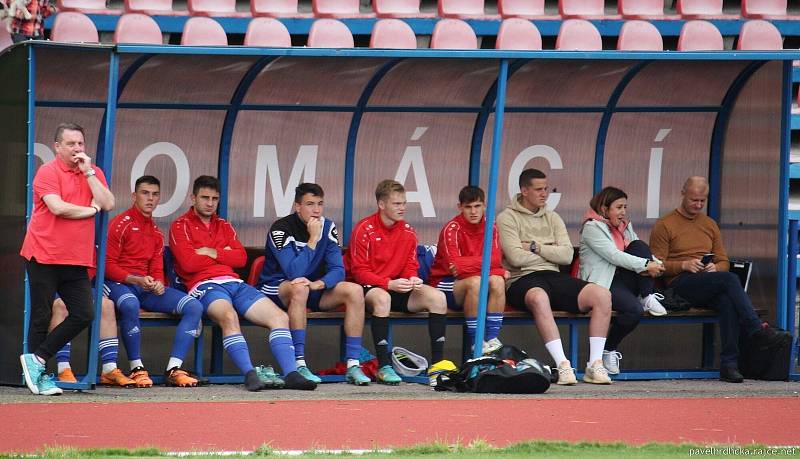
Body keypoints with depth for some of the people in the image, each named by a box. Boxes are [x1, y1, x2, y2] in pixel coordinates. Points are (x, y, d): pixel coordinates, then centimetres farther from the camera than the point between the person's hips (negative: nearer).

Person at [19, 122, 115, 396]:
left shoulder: (94, 173, 12)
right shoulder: (48, 172, -5)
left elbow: (108, 204, -3)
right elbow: (57, 207, -19)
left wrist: (88, 172, -6)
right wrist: (91, 210, -5)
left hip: (76, 260, 6)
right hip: (45, 257, -6)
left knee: (84, 315, -2)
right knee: (42, 317, 0)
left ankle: (37, 359, 6)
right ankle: (38, 376, 8)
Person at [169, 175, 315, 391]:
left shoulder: (224, 226, 26)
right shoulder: (181, 226, 8)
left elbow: (241, 258, 12)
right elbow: (189, 263, -8)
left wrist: (213, 253, -2)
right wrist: (224, 254, 5)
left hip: (235, 284, 7)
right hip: (205, 285, -7)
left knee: (280, 317, -12)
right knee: (229, 316, -39)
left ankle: (291, 374, -22)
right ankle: (250, 374, -46)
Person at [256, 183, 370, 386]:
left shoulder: (327, 227, -2)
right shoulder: (281, 229, -19)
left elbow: (337, 270, -9)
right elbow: (293, 273, -29)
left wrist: (317, 284, -30)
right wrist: (313, 239, -28)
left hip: (313, 288, 5)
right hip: (276, 289, -5)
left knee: (354, 291, -17)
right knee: (299, 288, -39)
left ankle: (353, 365, -20)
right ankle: (299, 365, -40)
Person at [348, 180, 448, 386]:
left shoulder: (408, 232, 6)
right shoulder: (364, 230, -11)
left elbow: (411, 267, 10)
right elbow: (359, 272, -13)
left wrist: (413, 279, -15)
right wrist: (389, 284, -25)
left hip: (399, 289, 5)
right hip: (369, 288, -5)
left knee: (437, 297, -17)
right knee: (382, 298, -40)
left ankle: (437, 363, -20)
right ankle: (384, 366, -38)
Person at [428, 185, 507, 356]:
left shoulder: (490, 227, 1)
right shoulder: (452, 229, -14)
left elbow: (495, 259, -12)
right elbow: (453, 265, -25)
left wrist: (464, 265, -22)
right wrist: (482, 262, -24)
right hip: (445, 284, -4)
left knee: (497, 280, -26)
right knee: (475, 282, -34)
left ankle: (492, 339, -27)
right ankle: (476, 343, -28)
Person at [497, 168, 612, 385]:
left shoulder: (552, 218, 20)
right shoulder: (507, 218, 3)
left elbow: (567, 255, 7)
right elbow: (516, 258, -11)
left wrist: (535, 247, -3)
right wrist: (550, 252, 3)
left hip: (553, 277, 6)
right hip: (522, 280, -6)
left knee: (602, 295, -18)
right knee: (539, 297, -43)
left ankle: (595, 365, -20)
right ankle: (562, 365, -44)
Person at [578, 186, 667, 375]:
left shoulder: (625, 226, 20)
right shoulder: (592, 227, -6)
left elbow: (640, 251, 13)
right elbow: (614, 256, -17)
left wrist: (656, 264, -11)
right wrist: (646, 265, -21)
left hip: (624, 280, 7)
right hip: (602, 283, -7)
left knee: (639, 246, -14)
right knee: (634, 309, -33)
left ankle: (649, 298, -14)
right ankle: (608, 350, -11)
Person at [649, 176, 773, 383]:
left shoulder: (710, 225, 23)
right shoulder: (664, 225, 7)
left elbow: (724, 262, 22)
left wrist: (714, 267, -3)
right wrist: (684, 265, -16)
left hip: (711, 288, 4)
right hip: (680, 284, -4)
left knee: (727, 301, -33)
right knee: (729, 279, -31)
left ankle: (729, 364, -36)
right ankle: (756, 329, -32)